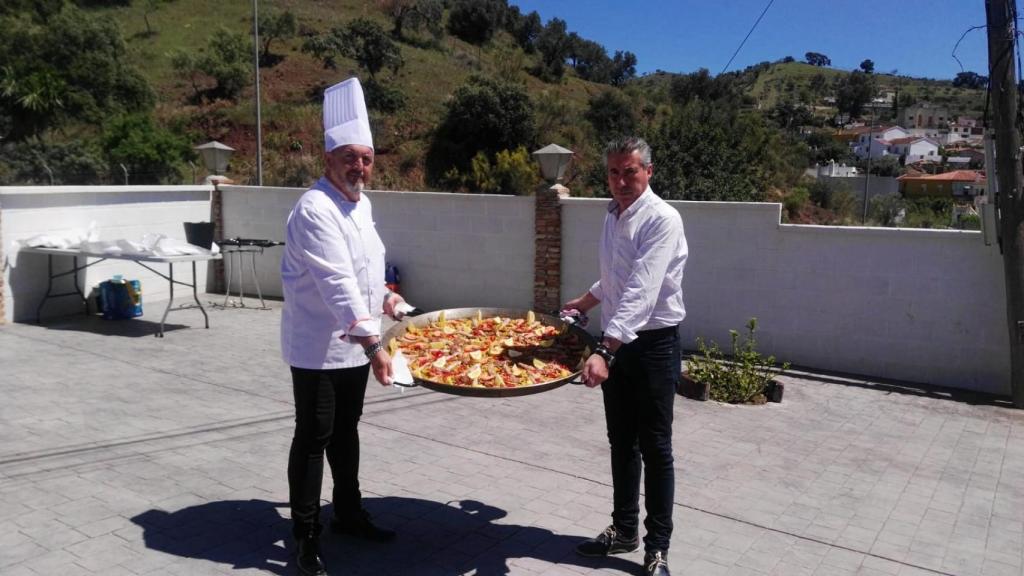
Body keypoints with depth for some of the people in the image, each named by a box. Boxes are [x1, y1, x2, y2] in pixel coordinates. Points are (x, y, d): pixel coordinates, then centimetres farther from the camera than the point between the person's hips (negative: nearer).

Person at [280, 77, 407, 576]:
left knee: (346, 431, 19)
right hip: (318, 347, -8)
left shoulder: (361, 202, 8)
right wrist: (374, 343, -35)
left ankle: (348, 513, 36)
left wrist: (383, 297, 9)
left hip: (354, 343, 8)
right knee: (312, 438, 1)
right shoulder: (315, 210, -21)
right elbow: (337, 282, -30)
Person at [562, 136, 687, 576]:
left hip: (654, 345, -7)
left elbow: (641, 293, -31)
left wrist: (603, 351, -39)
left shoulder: (662, 219, -19)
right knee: (621, 442, 16)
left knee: (655, 448, 2)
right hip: (616, 343, 8)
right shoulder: (612, 215, 8)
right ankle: (624, 530, 31)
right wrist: (583, 303, 38)